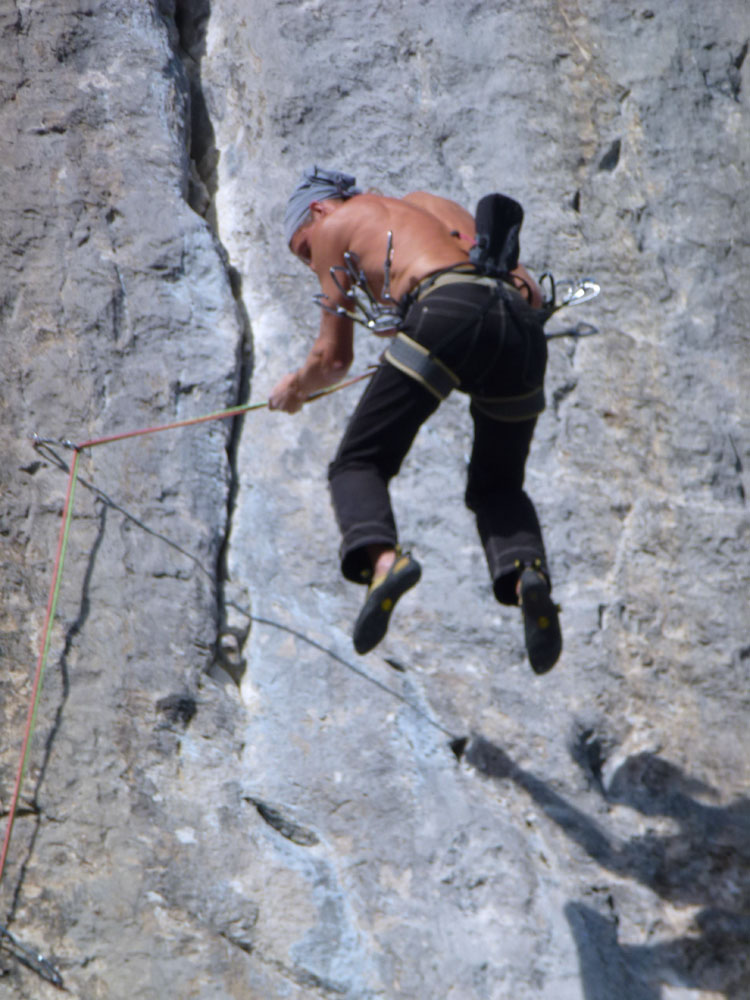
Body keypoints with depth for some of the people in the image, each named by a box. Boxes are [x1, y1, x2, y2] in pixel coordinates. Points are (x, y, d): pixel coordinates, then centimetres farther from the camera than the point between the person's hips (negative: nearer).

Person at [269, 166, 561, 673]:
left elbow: (334, 358, 25)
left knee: (359, 463, 2)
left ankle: (382, 556, -28)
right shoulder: (431, 202, 39)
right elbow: (531, 292, 27)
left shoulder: (334, 224, 24)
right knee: (497, 486, 20)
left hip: (448, 312, -5)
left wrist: (295, 389, 43)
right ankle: (527, 570, -10)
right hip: (522, 323, 5)